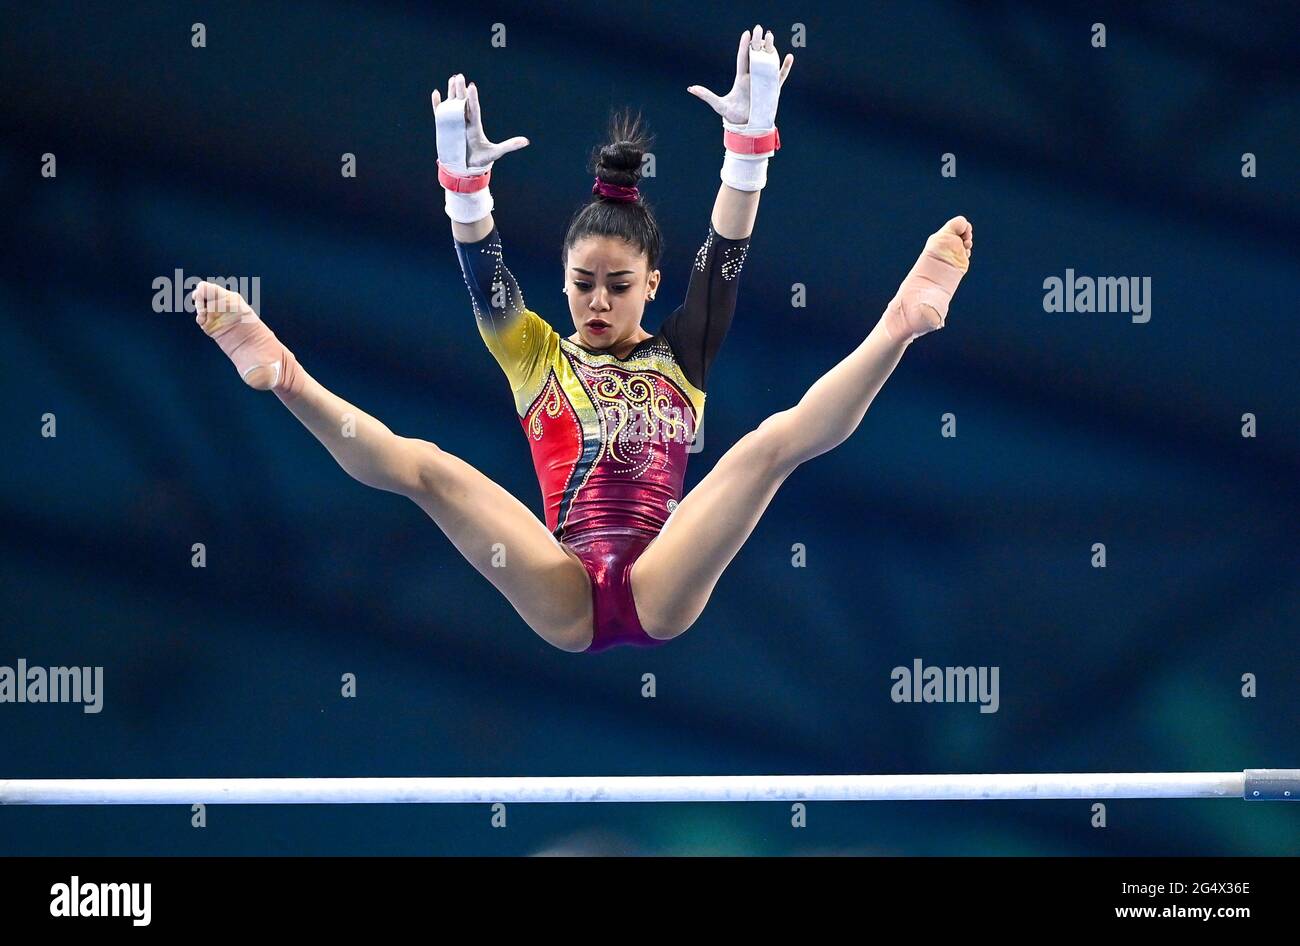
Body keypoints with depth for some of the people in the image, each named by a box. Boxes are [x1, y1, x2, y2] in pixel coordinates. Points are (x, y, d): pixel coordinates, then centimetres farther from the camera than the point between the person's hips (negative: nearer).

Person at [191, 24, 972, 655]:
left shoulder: (682, 358, 19)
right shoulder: (535, 357, 20)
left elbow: (725, 255, 7)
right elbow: (486, 276, 3)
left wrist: (750, 143, -7)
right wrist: (465, 182, -16)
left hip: (663, 593, -1)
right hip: (564, 599, 1)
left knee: (776, 442, -22)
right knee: (427, 467, -21)